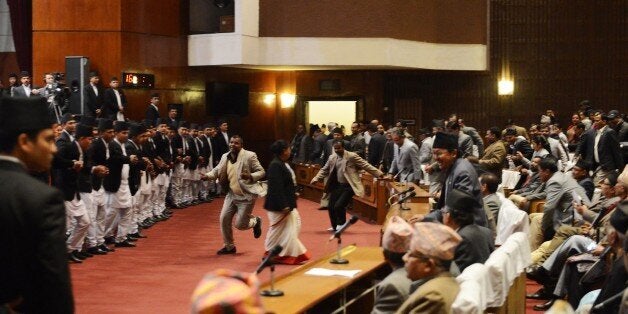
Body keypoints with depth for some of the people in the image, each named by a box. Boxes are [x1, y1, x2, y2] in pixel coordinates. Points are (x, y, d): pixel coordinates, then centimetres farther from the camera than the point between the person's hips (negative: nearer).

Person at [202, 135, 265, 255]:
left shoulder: (249, 156, -14)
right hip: (232, 194, 6)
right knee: (224, 219, 2)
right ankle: (229, 246, 19)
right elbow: (217, 170, 10)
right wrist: (208, 175, -11)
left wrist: (250, 176, -30)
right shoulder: (225, 157, 3)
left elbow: (261, 172, -11)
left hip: (246, 196, -6)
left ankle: (256, 221, 29)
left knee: (240, 224, -5)